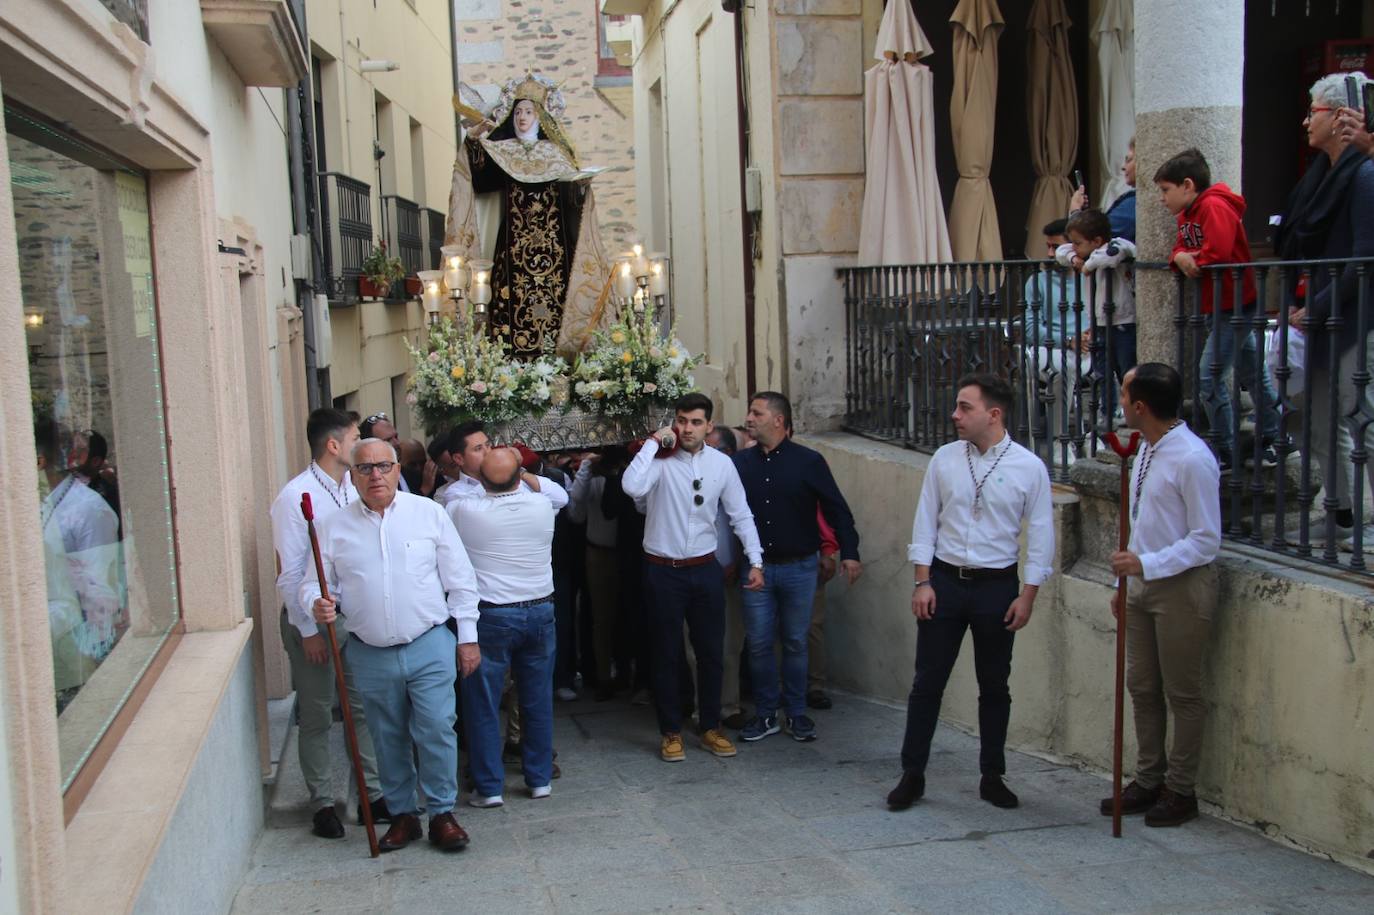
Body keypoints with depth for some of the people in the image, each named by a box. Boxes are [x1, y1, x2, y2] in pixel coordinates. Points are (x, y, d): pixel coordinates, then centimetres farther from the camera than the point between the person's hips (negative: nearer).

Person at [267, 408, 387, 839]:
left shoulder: (353, 489, 4)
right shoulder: (295, 496, -15)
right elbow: (290, 573, -14)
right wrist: (308, 630, -13)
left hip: (354, 614, 6)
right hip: (311, 618, -6)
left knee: (365, 708, 10)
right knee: (316, 717, 7)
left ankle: (371, 795, 20)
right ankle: (323, 803, 18)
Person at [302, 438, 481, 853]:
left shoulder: (428, 513, 0)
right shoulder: (334, 527, 3)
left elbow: (460, 580, 3)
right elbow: (313, 584, 7)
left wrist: (467, 636, 1)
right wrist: (320, 604, -16)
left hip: (430, 646, -2)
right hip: (370, 654, 2)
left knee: (436, 732, -4)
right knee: (389, 740, 12)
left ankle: (441, 814, 12)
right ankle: (402, 815, 27)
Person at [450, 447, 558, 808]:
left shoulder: (465, 511, -14)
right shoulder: (542, 506, -6)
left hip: (490, 617, -3)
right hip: (540, 613, 3)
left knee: (483, 705, 7)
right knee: (538, 701, 12)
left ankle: (489, 787, 11)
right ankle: (540, 779, 21)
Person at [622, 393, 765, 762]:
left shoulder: (721, 463, 0)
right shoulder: (660, 459, -10)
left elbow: (741, 515, 6)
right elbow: (632, 486, -30)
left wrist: (755, 560, 0)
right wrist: (653, 442, -22)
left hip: (706, 569, 3)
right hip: (663, 571, -3)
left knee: (711, 651, 12)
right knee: (666, 655, 8)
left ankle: (711, 728, 28)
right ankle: (671, 733, 22)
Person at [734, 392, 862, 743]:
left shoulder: (809, 461, -5)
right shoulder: (740, 463, 1)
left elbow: (836, 508, -2)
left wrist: (849, 552, -8)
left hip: (799, 568, -2)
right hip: (757, 567, 2)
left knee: (795, 643, 8)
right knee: (759, 644, 4)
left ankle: (796, 713, 22)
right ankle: (766, 714, 18)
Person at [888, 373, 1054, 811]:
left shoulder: (1029, 467, -5)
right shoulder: (944, 459, 0)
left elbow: (1040, 536, -2)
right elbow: (925, 521, 3)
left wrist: (1027, 596, -6)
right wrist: (923, 582, -3)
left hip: (997, 585, -1)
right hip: (945, 579, 1)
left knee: (994, 686, 11)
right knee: (927, 682, 4)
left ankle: (992, 777, 25)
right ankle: (912, 775, 14)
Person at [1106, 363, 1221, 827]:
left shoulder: (1192, 460, -20)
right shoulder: (1146, 453, 7)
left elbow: (1206, 540, -19)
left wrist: (1146, 565, -25)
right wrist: (1126, 579, 18)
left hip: (1182, 586, -9)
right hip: (1144, 582, 9)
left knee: (1182, 693, 5)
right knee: (1141, 686, 15)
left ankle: (1180, 790, 19)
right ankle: (1148, 780, 28)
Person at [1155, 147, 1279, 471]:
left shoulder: (1215, 207, -19)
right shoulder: (1187, 214, 11)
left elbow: (1218, 252, -29)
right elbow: (1182, 247, 11)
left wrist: (1194, 261, -11)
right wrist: (1179, 257, -11)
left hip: (1236, 304, -10)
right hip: (1220, 307, 10)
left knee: (1209, 375, -11)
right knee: (1252, 372, 20)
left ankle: (1227, 453, -3)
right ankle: (1273, 440, 33)